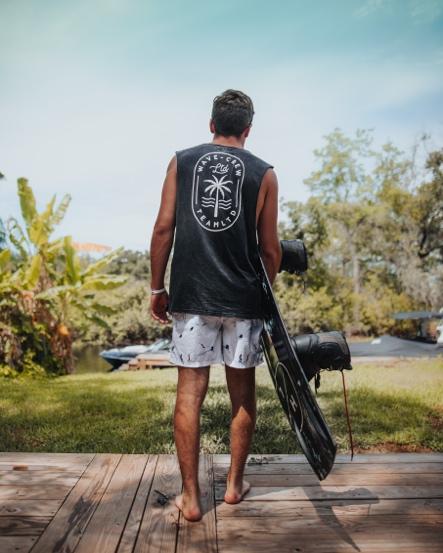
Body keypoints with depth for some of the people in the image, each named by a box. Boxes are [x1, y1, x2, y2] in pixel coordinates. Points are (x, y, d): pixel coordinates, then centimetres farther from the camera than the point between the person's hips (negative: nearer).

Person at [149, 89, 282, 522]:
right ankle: (235, 483, 28)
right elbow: (270, 248, 2)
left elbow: (163, 229, 0)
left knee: (190, 392, 6)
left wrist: (157, 287, 7)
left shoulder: (181, 162, 5)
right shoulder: (263, 173, 3)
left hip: (190, 295, 0)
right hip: (243, 299, 0)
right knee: (242, 392, 14)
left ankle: (190, 497, 13)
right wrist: (267, 294, 17)